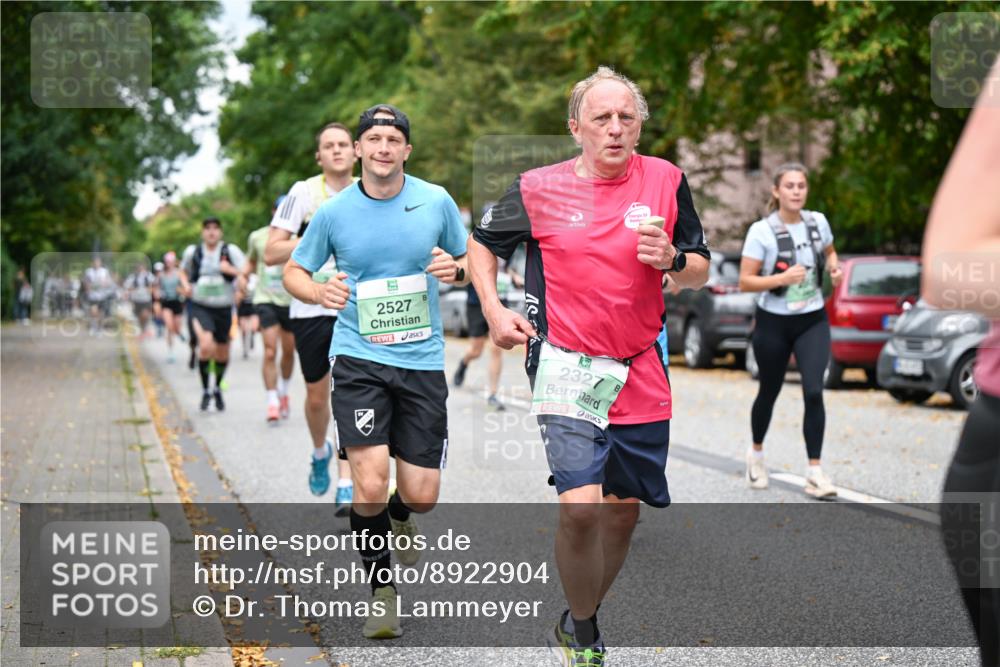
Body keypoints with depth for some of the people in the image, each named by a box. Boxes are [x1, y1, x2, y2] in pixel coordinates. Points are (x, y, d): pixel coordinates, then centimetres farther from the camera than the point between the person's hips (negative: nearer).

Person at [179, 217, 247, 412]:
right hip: (200, 306, -1)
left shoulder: (231, 251, -4)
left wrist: (231, 270, -26)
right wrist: (185, 284, 1)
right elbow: (183, 271, 21)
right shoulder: (192, 252, 2)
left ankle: (218, 388, 40)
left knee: (222, 354, 13)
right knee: (206, 346, -24)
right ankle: (205, 391, -9)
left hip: (223, 308, 1)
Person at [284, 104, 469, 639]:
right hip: (359, 358, -1)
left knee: (421, 495, 2)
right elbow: (293, 271, 10)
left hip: (422, 359, 2)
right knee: (370, 484, -15)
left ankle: (398, 517, 41)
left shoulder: (437, 202, 0)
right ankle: (380, 588, 9)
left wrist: (457, 269, -11)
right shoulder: (333, 212, -2)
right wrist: (319, 291, -13)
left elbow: (470, 261, 13)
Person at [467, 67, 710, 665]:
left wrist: (672, 260, -12)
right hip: (567, 368, -3)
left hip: (640, 374, 3)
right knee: (581, 508, -18)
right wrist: (494, 311, -1)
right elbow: (482, 245, 13)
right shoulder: (540, 188, -2)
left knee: (623, 511, 10)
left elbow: (701, 271, 10)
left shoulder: (666, 180, 3)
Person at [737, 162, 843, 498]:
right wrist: (782, 278, -28)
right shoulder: (761, 231, -12)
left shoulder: (818, 222, 0)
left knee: (814, 392, -12)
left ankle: (815, 472, -9)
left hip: (813, 320, 2)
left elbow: (829, 251, 21)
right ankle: (757, 451, 40)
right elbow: (745, 282, -14)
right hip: (773, 322, -2)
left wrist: (834, 267, -2)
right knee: (769, 391, 13)